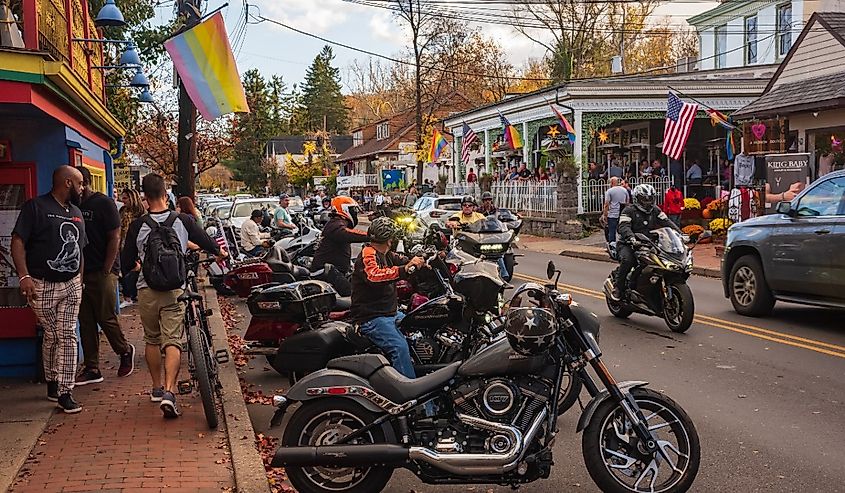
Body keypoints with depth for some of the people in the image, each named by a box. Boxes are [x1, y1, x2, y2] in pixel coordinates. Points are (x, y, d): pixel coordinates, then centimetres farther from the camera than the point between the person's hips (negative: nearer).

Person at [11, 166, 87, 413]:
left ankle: (65, 392, 1)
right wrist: (24, 276, -21)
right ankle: (52, 384, 23)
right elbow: (17, 241, -12)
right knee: (52, 336, 4)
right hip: (42, 286, -5)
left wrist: (80, 278, 15)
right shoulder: (35, 206, -6)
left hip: (71, 284, 5)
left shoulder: (76, 212, 15)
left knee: (68, 336, -1)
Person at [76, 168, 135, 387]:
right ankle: (92, 369, 13)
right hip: (80, 274, 6)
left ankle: (125, 351, 22)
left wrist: (106, 271, -14)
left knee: (106, 318, -3)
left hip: (102, 273, -6)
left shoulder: (104, 204, -5)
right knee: (86, 322, 7)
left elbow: (114, 238, -9)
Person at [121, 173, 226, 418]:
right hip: (174, 289, -1)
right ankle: (168, 392, -18)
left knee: (151, 339, 18)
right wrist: (220, 252, 36)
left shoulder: (137, 225, -2)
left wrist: (123, 272, 29)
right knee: (172, 341, -3)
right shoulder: (182, 221, 0)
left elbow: (126, 262, 5)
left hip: (147, 289, 1)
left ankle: (157, 388, 29)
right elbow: (205, 240, 15)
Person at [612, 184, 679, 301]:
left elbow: (666, 222, 6)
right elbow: (624, 227, -21)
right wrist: (632, 238, -42)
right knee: (627, 260, -35)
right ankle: (618, 287, -19)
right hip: (627, 244, -6)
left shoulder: (655, 211, 14)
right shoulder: (629, 211, -6)